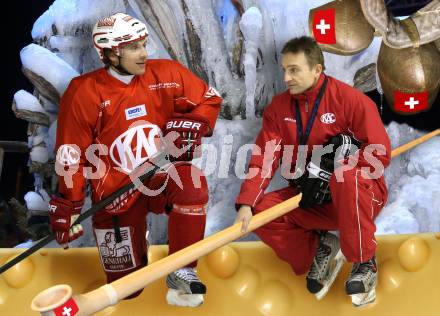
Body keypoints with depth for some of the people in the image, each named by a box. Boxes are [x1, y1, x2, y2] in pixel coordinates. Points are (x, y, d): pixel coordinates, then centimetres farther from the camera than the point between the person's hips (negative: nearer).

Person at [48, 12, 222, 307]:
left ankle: (181, 271, -18)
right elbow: (72, 154, -4)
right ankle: (135, 238, 36)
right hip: (115, 189, -1)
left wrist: (192, 124, -13)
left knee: (192, 182, -36)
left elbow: (210, 99, 6)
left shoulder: (167, 74, -3)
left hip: (163, 175, 1)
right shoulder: (83, 93, -9)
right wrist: (68, 204, -5)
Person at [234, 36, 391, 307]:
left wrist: (334, 172, -24)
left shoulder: (349, 99, -14)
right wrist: (246, 204, -17)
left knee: (346, 179, -39)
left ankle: (365, 263, -19)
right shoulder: (279, 107, 3)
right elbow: (264, 159, -3)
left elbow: (380, 153, -17)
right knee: (261, 211, -13)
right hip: (309, 198, 6)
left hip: (362, 193, -5)